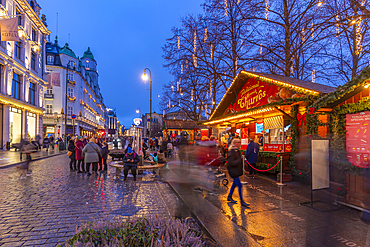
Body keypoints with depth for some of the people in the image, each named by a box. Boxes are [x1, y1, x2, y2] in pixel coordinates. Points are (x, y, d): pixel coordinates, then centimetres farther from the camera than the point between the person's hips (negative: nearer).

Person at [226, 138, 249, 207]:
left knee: (235, 183, 19)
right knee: (239, 185, -6)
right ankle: (242, 201, 5)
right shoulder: (231, 152, -20)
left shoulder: (237, 150, 8)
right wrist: (240, 160, -22)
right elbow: (231, 163, -24)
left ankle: (229, 197, 35)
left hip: (237, 170, 10)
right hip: (233, 171, -9)